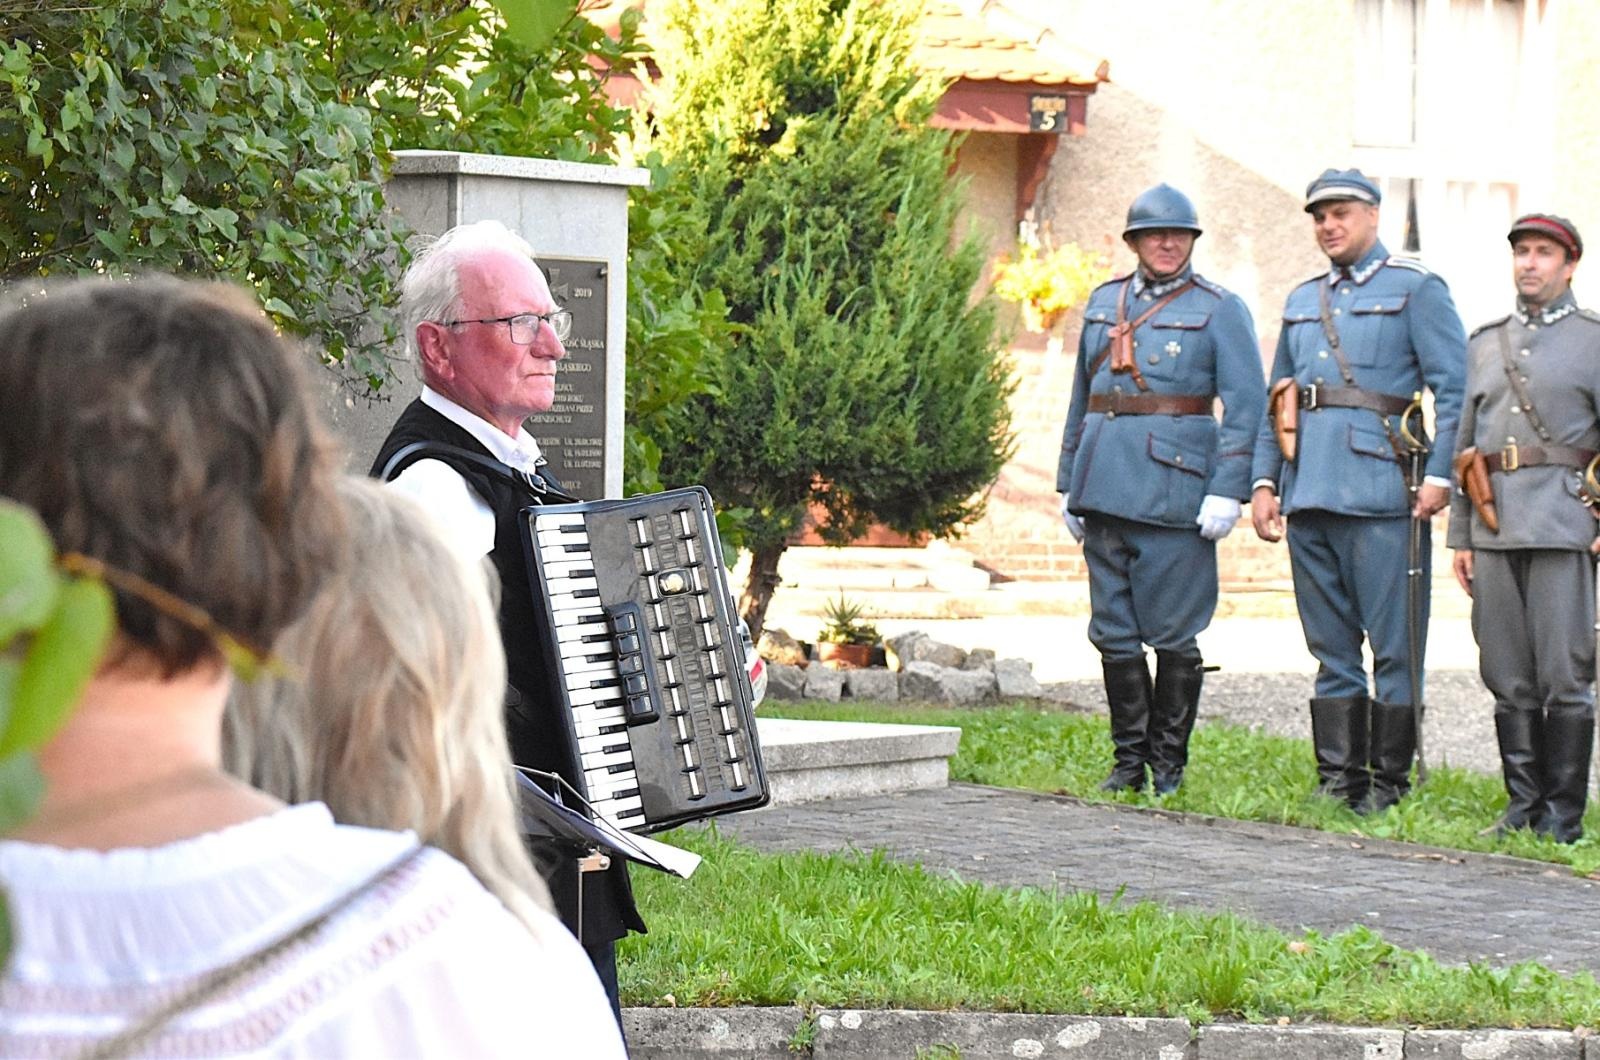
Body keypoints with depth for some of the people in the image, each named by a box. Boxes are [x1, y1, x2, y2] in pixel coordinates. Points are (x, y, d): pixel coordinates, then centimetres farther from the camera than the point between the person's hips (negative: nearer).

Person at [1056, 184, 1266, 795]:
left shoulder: (1219, 310, 1)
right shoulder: (1103, 303, 16)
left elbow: (1245, 403, -4)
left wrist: (1226, 492, -12)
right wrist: (1069, 484, 18)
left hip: (1175, 487, -5)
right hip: (1105, 487, 5)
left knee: (1173, 634, -3)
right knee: (1114, 633, 5)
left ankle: (1168, 763, 7)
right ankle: (1129, 761, 13)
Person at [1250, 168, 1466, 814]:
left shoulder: (1416, 289, 2)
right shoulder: (1302, 302, 20)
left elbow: (1454, 389, -4)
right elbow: (1276, 399, 24)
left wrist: (1440, 475, -12)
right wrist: (1264, 480, 13)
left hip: (1382, 497, -6)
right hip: (1310, 496, 6)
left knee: (1394, 646, -3)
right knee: (1331, 650, 8)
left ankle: (1388, 783, 2)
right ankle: (1337, 782, 12)